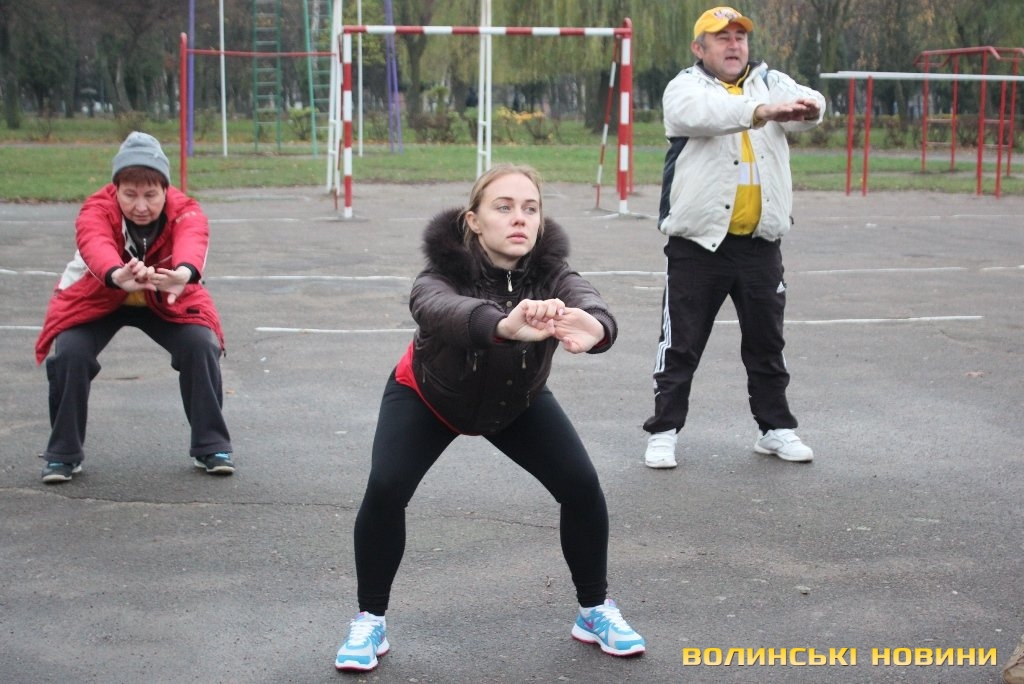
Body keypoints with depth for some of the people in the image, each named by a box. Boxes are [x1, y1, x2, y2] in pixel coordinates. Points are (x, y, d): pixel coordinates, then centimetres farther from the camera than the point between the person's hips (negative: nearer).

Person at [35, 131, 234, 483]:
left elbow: (193, 240, -51)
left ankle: (211, 447, -2)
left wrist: (184, 273, -76)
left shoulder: (185, 211, -27)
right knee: (70, 352, -22)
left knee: (201, 345, -20)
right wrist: (118, 276, -76)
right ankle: (63, 454, -2)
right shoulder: (96, 210, -30)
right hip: (95, 298, -1)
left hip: (168, 300, 1)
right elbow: (96, 245, -52)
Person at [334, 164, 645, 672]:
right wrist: (505, 325, -82)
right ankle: (369, 621, 2)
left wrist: (592, 328, -78)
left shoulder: (551, 274, -31)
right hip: (428, 396, -2)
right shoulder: (444, 273, -37)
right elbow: (442, 310, -60)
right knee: (385, 490, -20)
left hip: (517, 401, 2)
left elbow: (590, 303, -52)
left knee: (582, 487, -10)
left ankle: (595, 611, 14)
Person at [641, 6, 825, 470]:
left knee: (766, 341, 14)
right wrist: (761, 111, -43)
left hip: (759, 243, 4)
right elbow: (704, 114, -28)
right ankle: (663, 432, 13)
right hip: (698, 242, -4)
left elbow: (807, 102, -13)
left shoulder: (770, 82, 7)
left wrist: (806, 108, -38)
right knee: (681, 344, 3)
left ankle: (775, 428, 27)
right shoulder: (685, 88, -5)